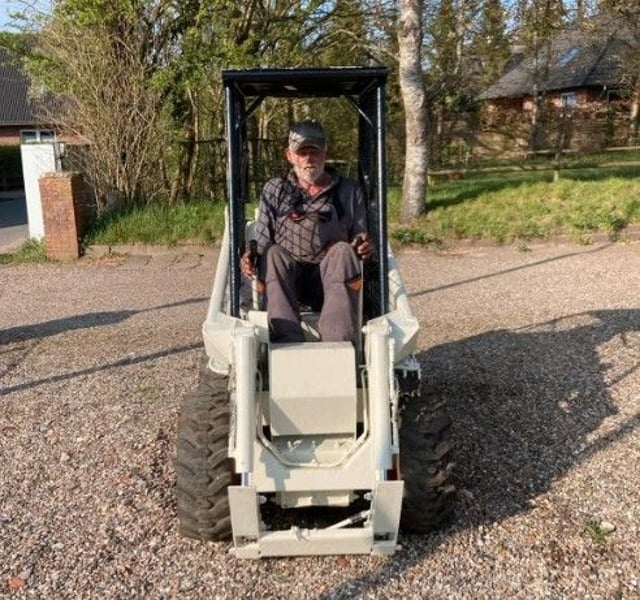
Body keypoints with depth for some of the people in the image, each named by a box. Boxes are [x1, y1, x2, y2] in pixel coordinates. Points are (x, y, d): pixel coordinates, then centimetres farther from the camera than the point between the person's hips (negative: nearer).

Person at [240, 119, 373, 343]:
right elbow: (261, 243, 10)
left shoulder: (349, 191, 12)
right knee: (274, 254, -28)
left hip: (332, 279, 0)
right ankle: (287, 341, -41)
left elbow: (361, 240, 11)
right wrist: (250, 256, -14)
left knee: (342, 250, -29)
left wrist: (364, 246, -14)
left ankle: (337, 343, -42)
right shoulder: (273, 190, 13)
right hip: (285, 280, 1)